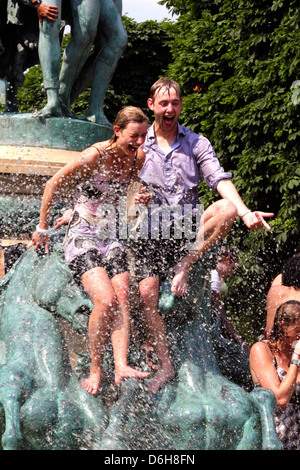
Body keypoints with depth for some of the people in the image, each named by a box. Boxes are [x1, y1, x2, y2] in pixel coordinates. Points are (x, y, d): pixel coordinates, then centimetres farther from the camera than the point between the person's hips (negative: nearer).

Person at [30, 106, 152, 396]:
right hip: (81, 238, -6)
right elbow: (53, 186, -6)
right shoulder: (95, 156, -16)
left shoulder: (138, 158, 2)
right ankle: (95, 369, -7)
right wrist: (42, 228, 1)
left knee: (122, 301, -15)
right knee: (106, 300, -22)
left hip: (110, 238, 6)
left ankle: (121, 366, -22)